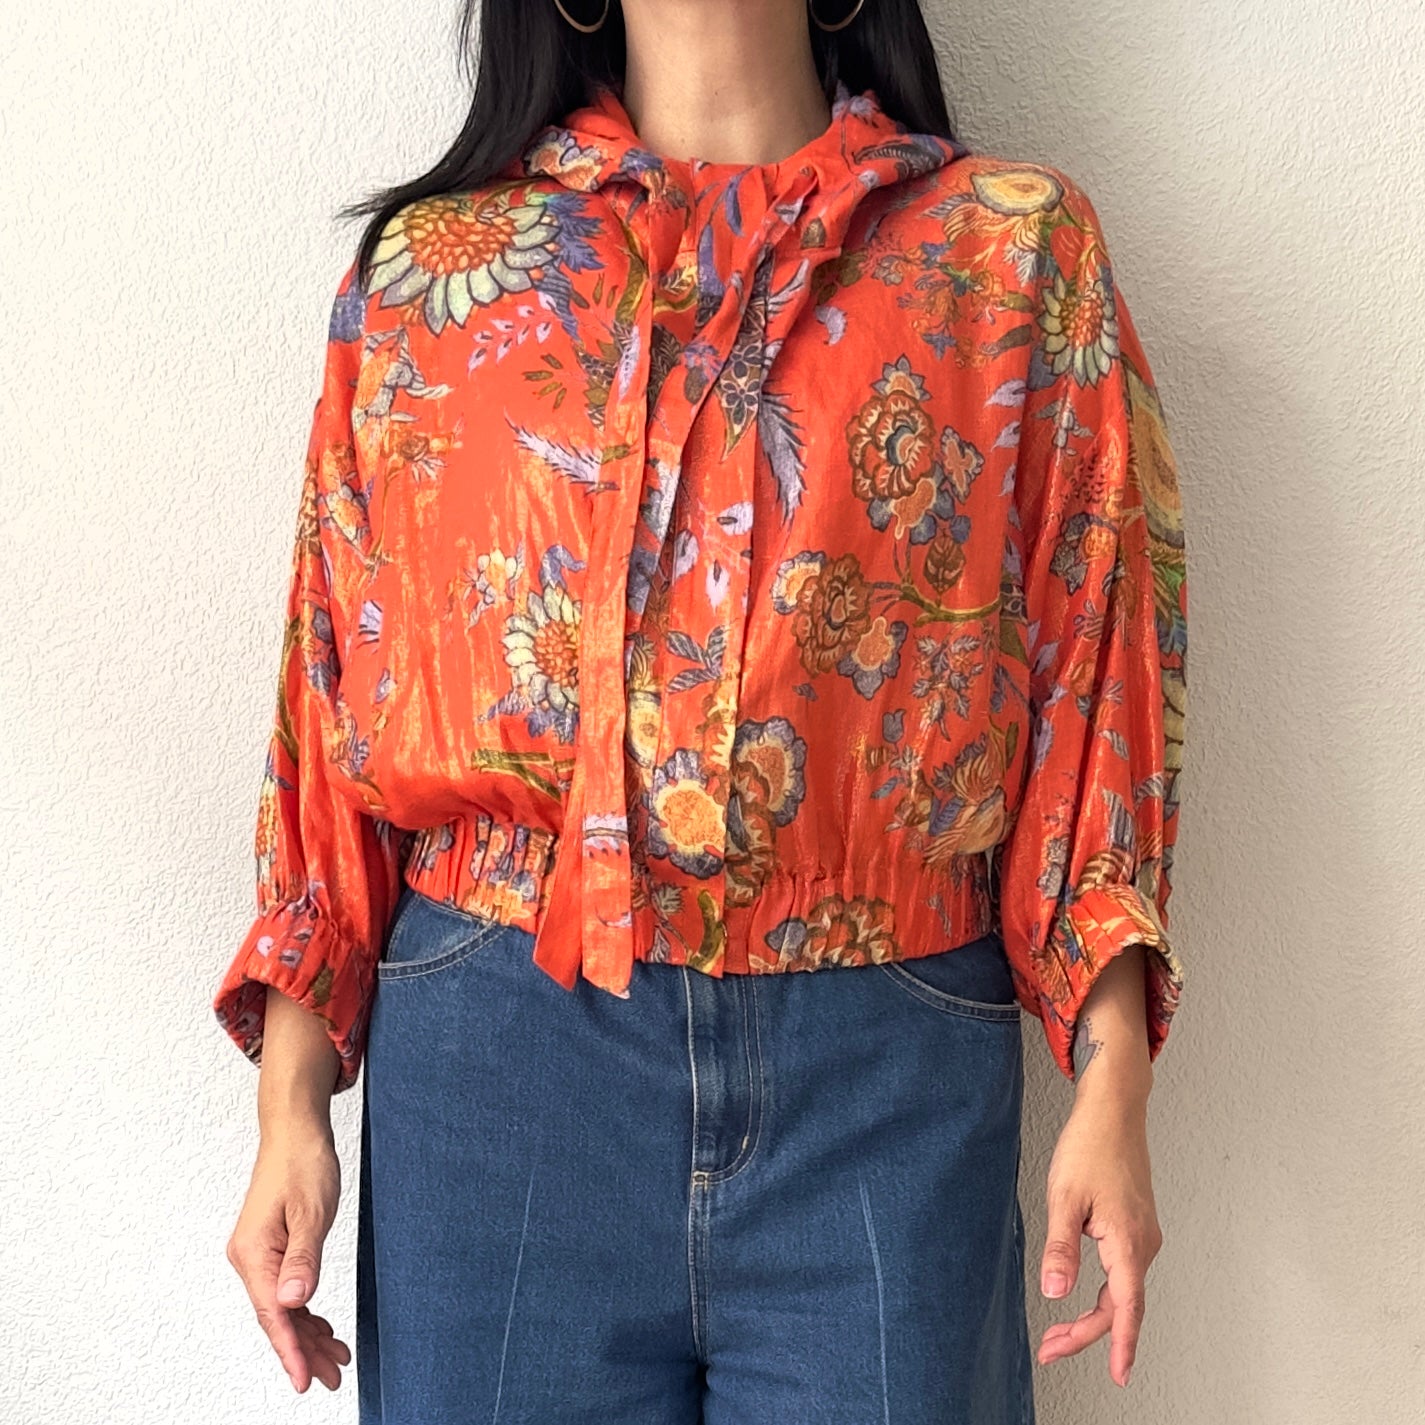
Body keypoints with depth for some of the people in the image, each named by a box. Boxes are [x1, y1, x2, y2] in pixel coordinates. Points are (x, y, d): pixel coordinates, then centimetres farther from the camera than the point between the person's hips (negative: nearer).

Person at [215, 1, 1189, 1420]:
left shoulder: (1016, 249, 4)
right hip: (496, 1053, 1)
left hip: (884, 1083, 0)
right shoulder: (423, 270, 7)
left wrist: (1112, 1088, -5)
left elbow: (1095, 679, 2)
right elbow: (335, 695, 6)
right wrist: (293, 1106, 2)